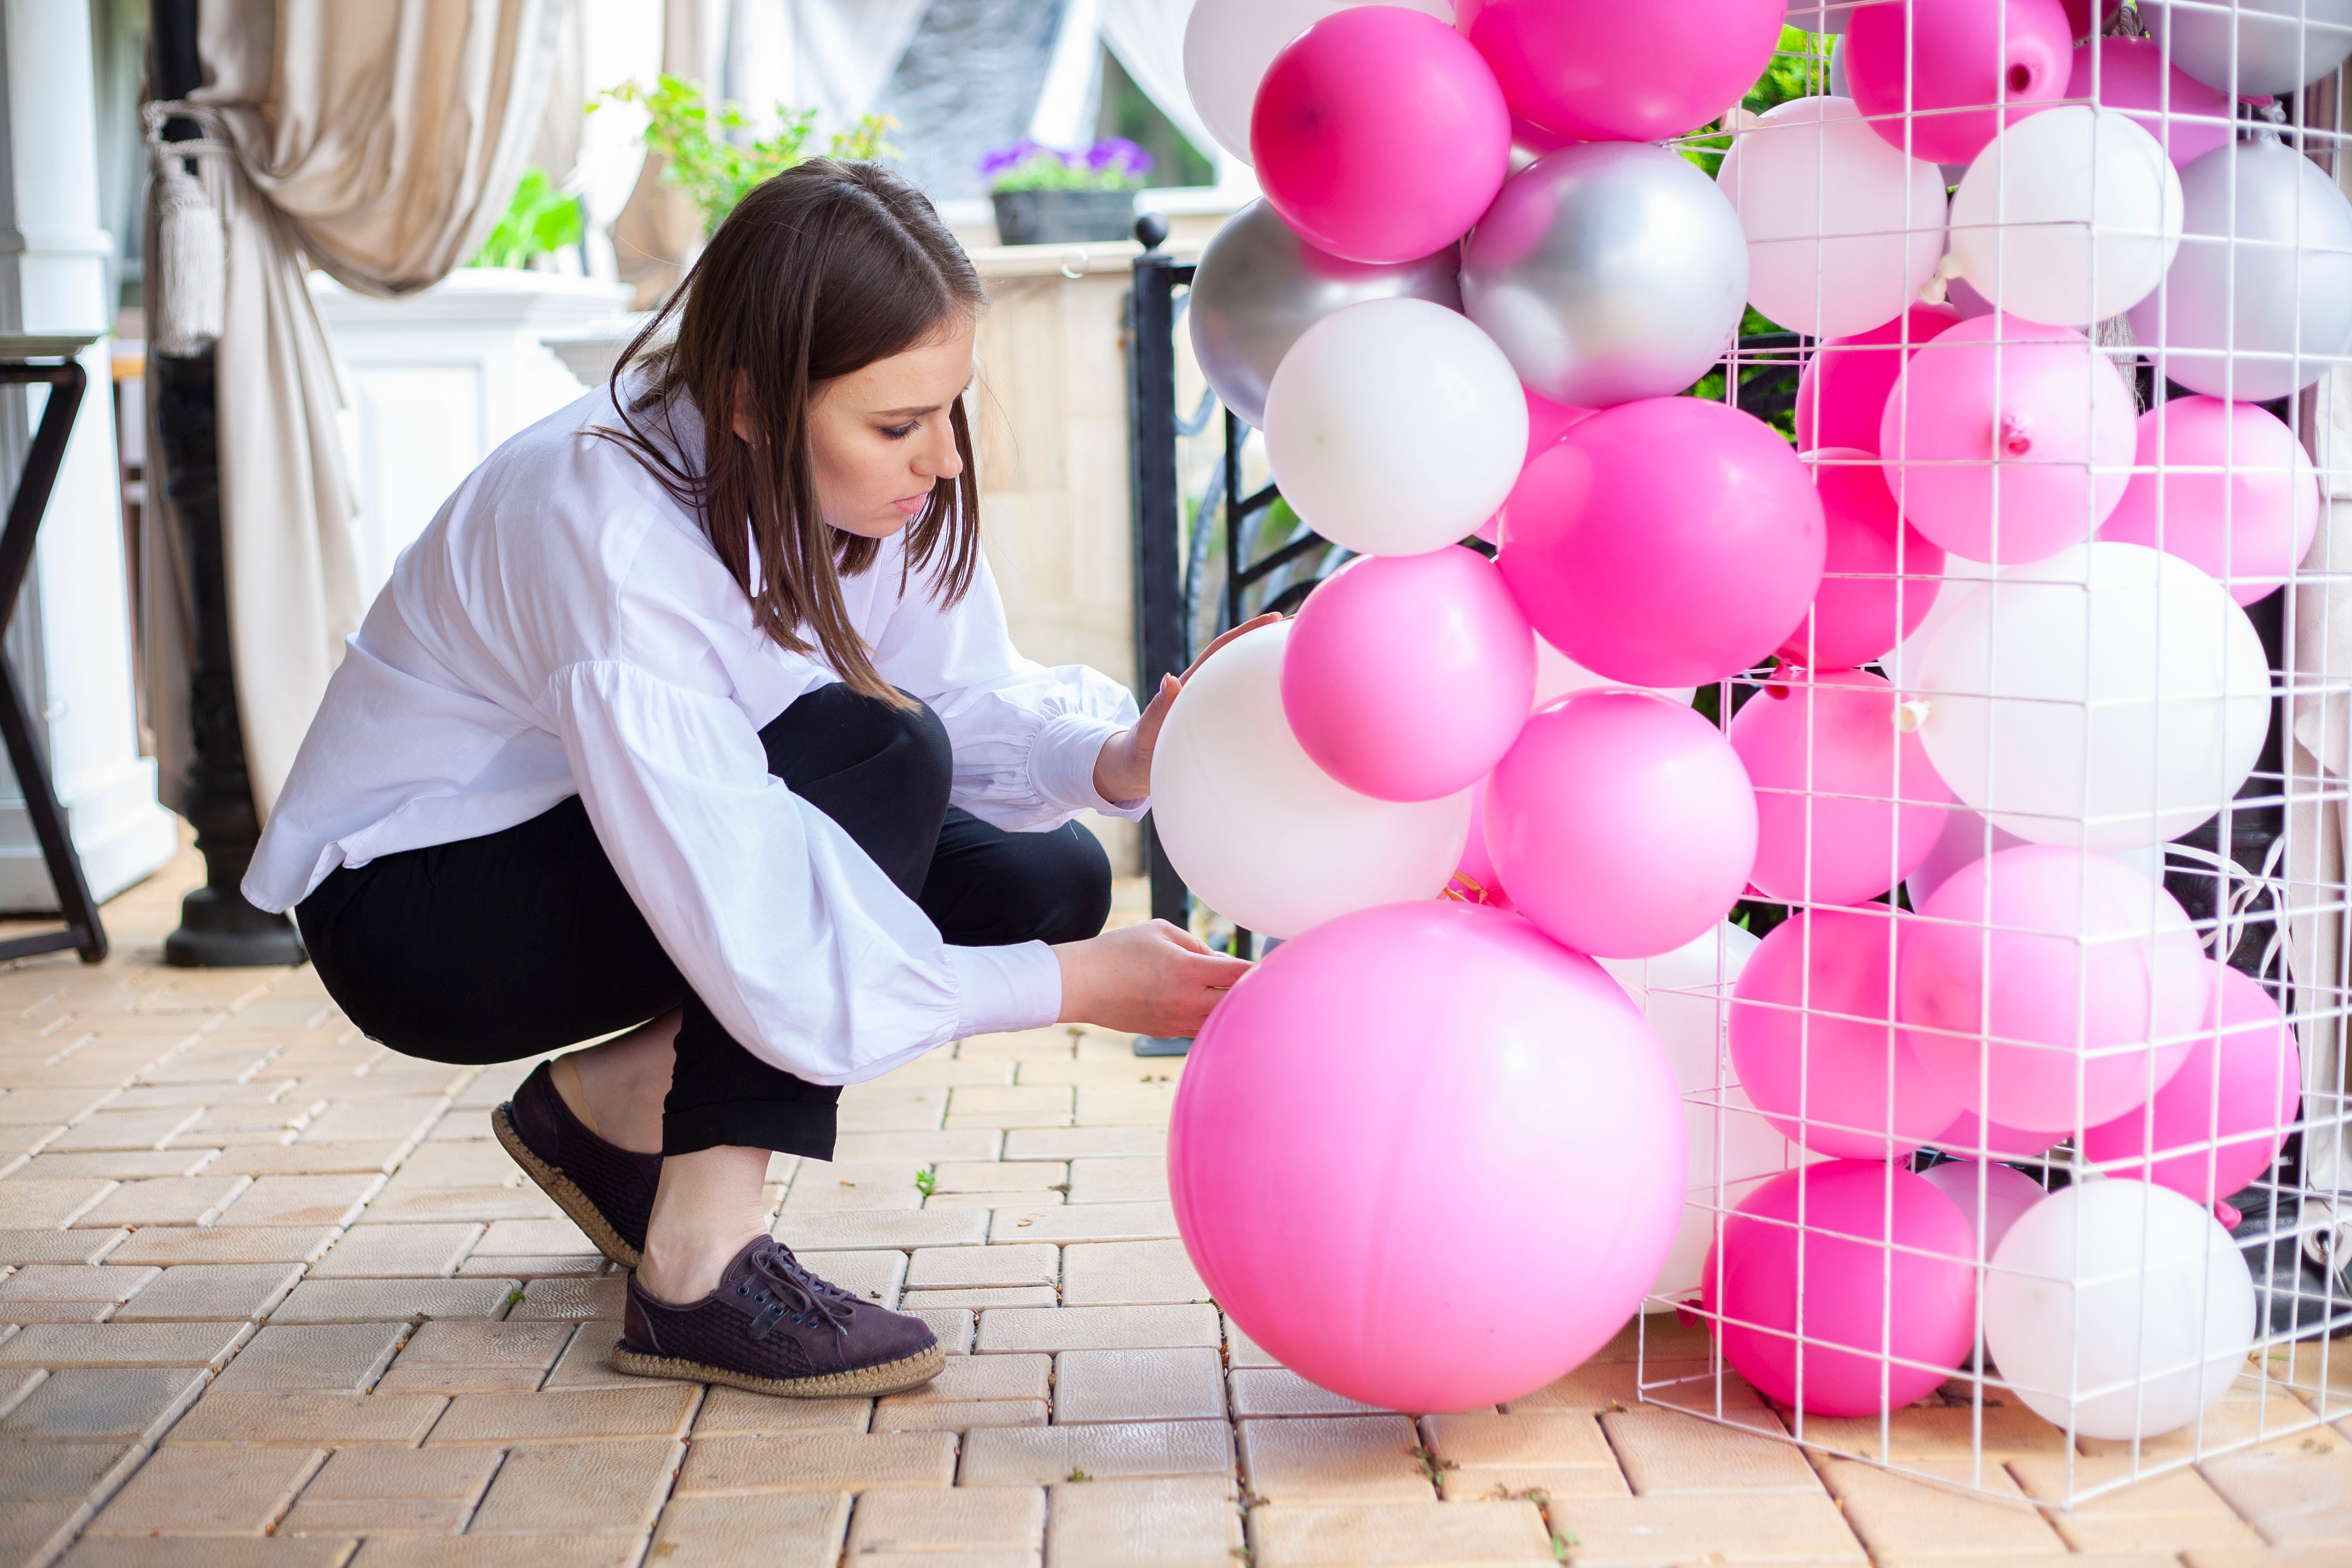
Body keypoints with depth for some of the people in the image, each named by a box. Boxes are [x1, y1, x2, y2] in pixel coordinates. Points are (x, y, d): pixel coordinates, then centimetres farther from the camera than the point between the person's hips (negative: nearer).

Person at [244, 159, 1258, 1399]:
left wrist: (1115, 760, -29)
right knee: (875, 755, -29)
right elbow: (771, 966, -37)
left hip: (634, 841, 8)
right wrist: (1074, 988, -33)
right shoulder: (611, 536, -35)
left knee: (1043, 880, -9)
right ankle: (703, 1269, -22)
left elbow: (970, 699, -8)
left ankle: (611, 1107, 7)